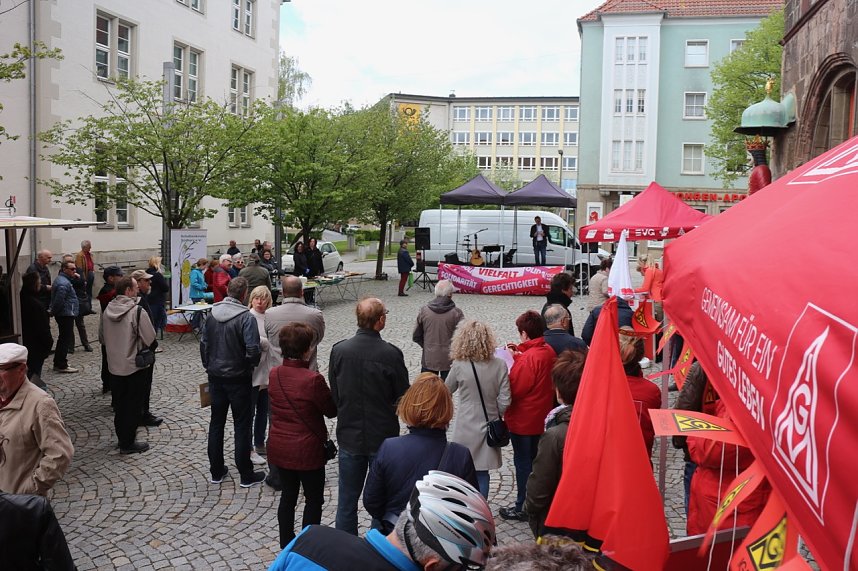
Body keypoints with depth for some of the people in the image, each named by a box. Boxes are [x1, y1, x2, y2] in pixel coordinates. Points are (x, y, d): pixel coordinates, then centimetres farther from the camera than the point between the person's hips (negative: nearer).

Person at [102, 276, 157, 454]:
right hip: (135, 366, -6)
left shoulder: (107, 311, 0)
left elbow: (103, 339, 11)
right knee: (133, 406, 5)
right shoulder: (137, 311, -20)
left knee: (119, 404, 17)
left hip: (114, 366, 6)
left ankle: (122, 438, 29)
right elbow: (150, 339, -18)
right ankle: (128, 443, 11)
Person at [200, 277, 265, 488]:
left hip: (215, 377, 5)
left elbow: (203, 344, 6)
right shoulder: (246, 318, -18)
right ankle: (246, 475, 12)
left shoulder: (212, 314, 0)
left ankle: (216, 471, 24)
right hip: (239, 379, -5)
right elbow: (253, 350, -22)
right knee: (242, 426, 5)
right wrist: (251, 365, -1)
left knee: (216, 423, 15)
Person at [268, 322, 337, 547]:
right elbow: (331, 410, -12)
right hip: (306, 450, -6)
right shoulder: (313, 379, -24)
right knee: (313, 499, 12)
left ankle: (286, 545, 33)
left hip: (279, 447, 6)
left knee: (288, 495, 21)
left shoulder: (274, 374, -4)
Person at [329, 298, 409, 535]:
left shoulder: (339, 350, -10)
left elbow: (334, 393, 1)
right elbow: (403, 398, -9)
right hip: (383, 436, -2)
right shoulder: (391, 354, -19)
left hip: (349, 436, 3)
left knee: (347, 500, 15)